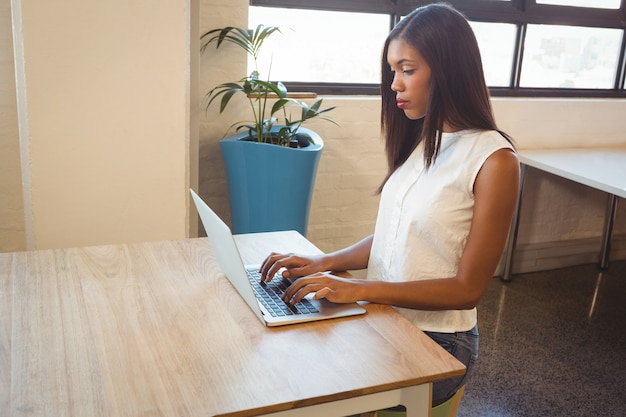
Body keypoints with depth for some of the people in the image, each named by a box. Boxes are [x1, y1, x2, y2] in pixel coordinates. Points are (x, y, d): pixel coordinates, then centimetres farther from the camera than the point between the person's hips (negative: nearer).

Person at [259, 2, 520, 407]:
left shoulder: (494, 160, -16)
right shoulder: (420, 141, 5)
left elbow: (468, 289, -16)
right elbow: (391, 237, 9)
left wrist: (360, 289, -22)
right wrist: (324, 263, -6)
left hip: (435, 341, -5)